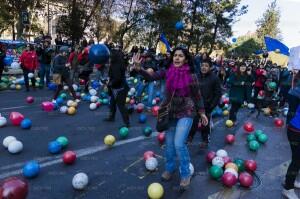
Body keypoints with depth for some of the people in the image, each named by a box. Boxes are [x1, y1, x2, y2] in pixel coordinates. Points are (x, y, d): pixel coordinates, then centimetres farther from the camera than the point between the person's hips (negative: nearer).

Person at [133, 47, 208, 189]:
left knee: (179, 144, -11)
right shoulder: (167, 72, -5)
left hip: (186, 113, -3)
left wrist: (202, 112, 2)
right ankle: (169, 168, 39)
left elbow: (197, 95, -2)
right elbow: (152, 76, -14)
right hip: (170, 112, 4)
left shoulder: (191, 75, -11)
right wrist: (138, 68, -31)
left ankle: (185, 174, 13)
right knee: (169, 144, 14)